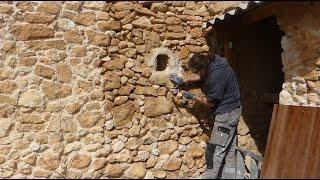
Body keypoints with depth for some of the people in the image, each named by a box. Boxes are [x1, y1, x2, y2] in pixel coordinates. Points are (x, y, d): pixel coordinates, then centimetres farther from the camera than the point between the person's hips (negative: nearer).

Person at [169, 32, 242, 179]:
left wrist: (193, 98, -4)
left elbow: (211, 102, -18)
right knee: (229, 151, 15)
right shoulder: (213, 64, 0)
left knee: (215, 151, -2)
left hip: (226, 114, -10)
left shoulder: (217, 74, -28)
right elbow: (199, 76, 20)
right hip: (231, 112, 10)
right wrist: (183, 80, 15)